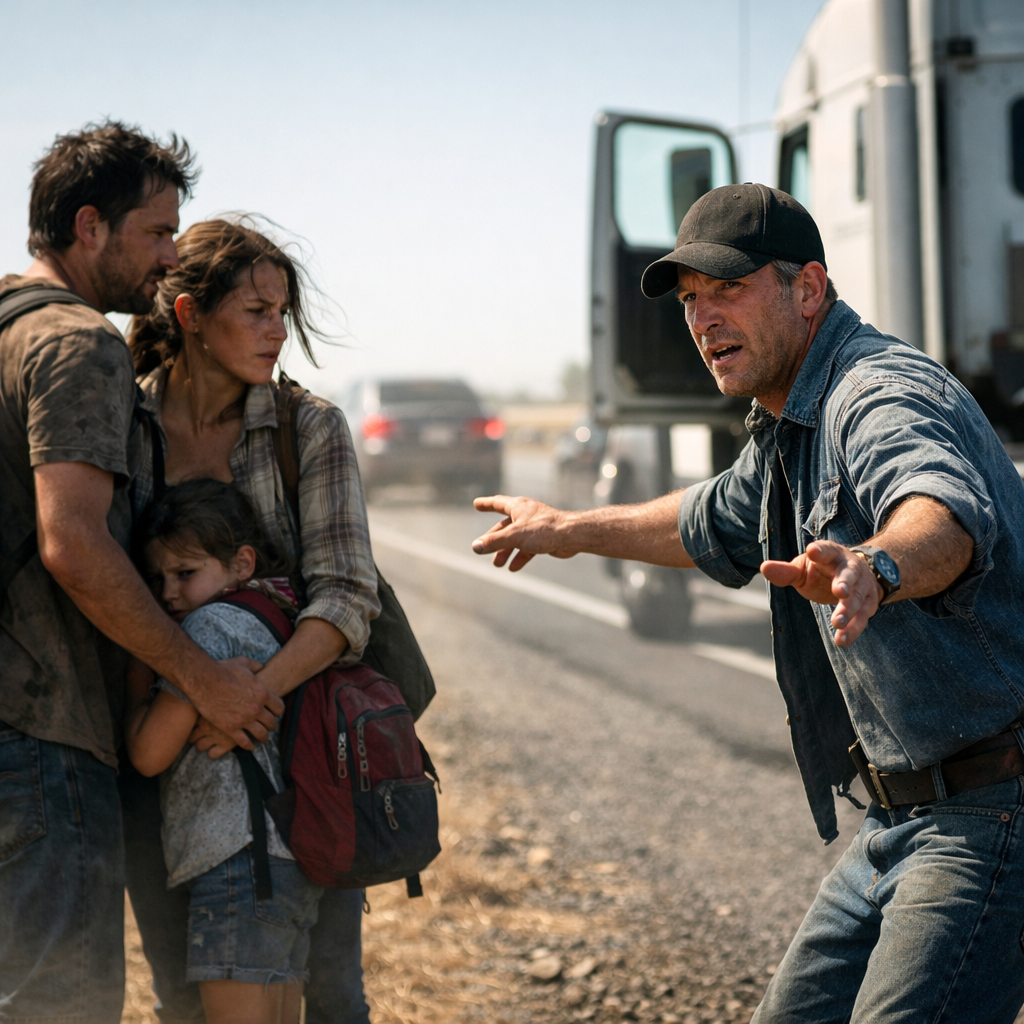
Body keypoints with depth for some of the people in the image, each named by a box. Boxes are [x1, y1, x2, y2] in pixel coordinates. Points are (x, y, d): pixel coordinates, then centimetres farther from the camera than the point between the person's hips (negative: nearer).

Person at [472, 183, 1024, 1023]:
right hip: (907, 817, 10)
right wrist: (570, 531, 46)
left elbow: (947, 513, -42)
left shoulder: (885, 392, -19)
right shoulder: (790, 429, 15)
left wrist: (875, 567, -64)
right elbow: (718, 525, 37)